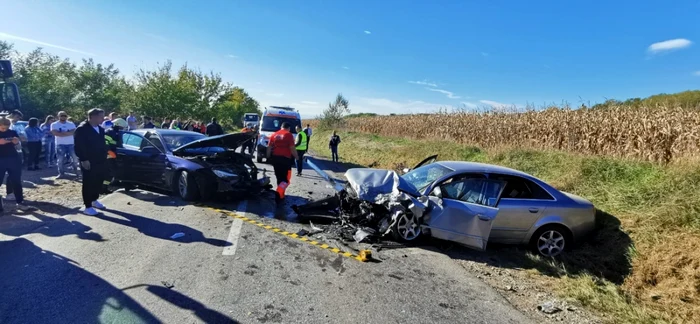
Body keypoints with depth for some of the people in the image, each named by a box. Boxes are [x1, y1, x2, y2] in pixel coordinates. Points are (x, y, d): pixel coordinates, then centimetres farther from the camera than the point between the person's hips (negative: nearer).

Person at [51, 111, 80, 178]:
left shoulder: (71, 124, 6)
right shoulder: (54, 124, 1)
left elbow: (73, 132, -10)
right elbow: (55, 133, -14)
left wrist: (61, 133, -17)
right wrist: (68, 133, -13)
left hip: (71, 143, 1)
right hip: (60, 144, -1)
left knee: (75, 157, 1)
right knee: (60, 160, 2)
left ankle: (76, 170, 23)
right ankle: (61, 173, 11)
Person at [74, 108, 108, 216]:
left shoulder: (100, 129, 13)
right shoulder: (82, 129, -12)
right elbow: (79, 146, -16)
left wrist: (104, 156, 10)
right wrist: (83, 160, -21)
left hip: (100, 161, 7)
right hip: (88, 162, -7)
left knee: (98, 182, 15)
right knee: (88, 184, -1)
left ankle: (94, 200, 32)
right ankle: (88, 207, 6)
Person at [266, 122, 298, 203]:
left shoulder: (274, 134, 12)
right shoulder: (289, 135, -5)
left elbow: (269, 147, 13)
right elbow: (292, 148, -11)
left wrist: (268, 157, 21)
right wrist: (296, 157, 3)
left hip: (275, 158, 6)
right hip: (285, 158, -6)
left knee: (279, 178, 17)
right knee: (286, 178, -2)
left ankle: (281, 194, 24)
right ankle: (279, 194, -21)